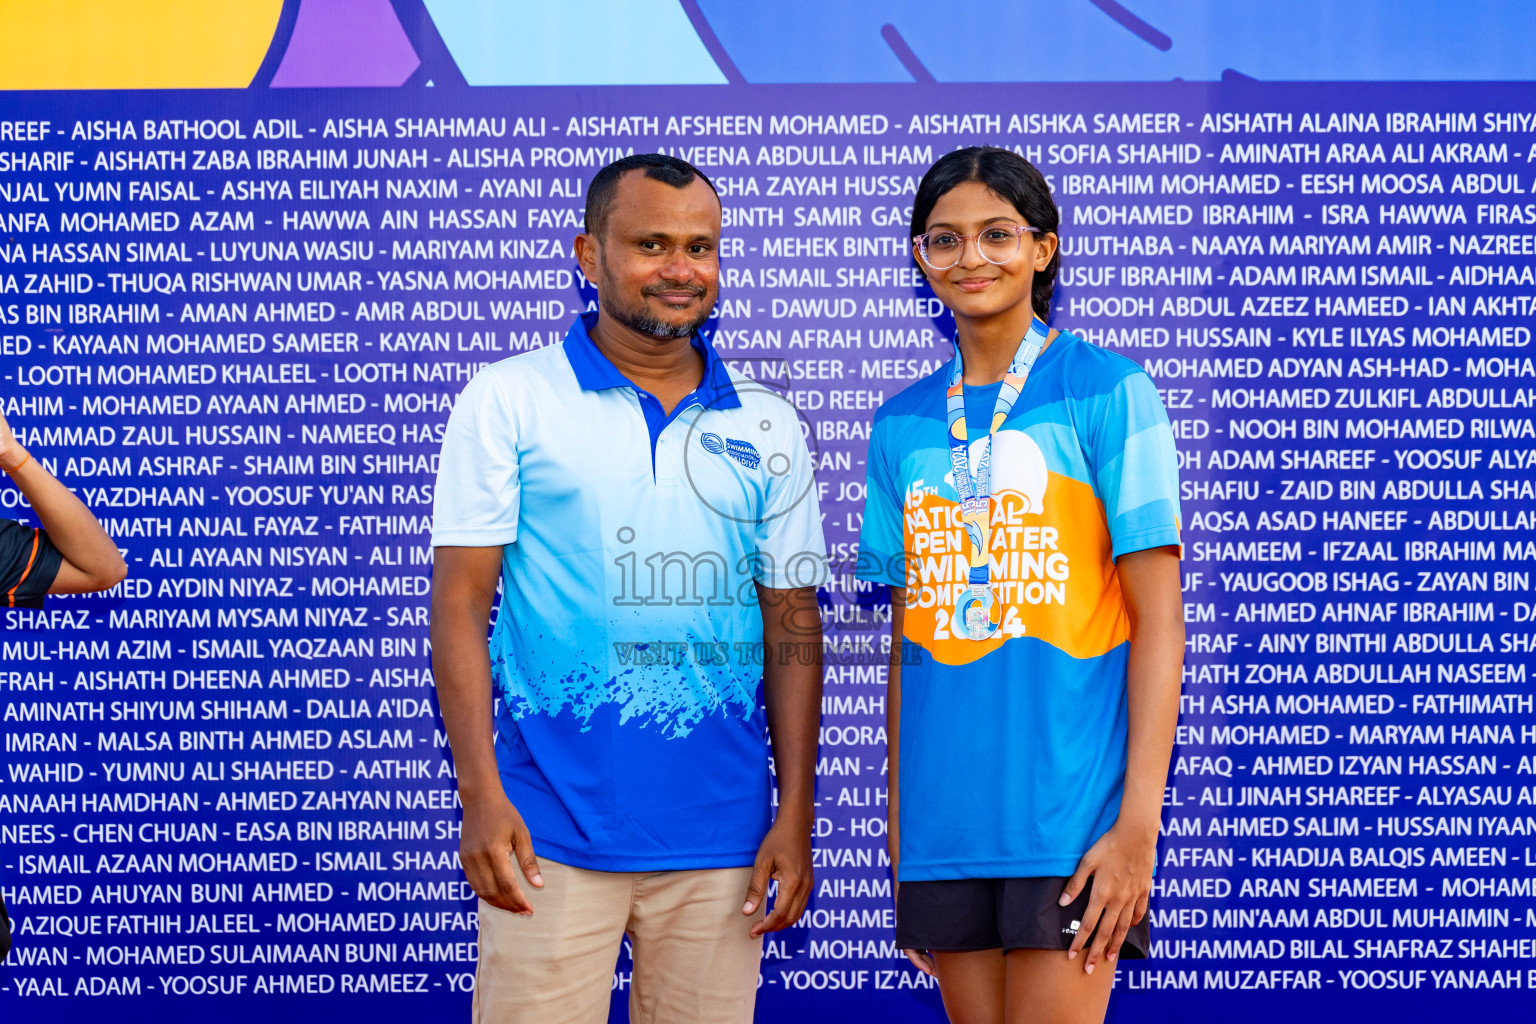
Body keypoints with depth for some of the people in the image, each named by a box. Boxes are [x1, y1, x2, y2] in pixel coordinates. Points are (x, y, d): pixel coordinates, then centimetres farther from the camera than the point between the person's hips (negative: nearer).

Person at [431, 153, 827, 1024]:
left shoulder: (768, 429, 9)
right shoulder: (509, 399, 1)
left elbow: (792, 628, 10)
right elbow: (461, 605, -1)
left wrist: (797, 816, 4)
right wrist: (480, 795, -10)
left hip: (719, 838, 3)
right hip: (551, 832, -2)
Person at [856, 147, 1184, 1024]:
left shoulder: (1107, 391, -3)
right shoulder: (903, 423, 11)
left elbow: (1158, 623, -7)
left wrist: (1140, 824, -13)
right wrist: (896, 819, 11)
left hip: (1072, 813, -4)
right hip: (943, 818, 4)